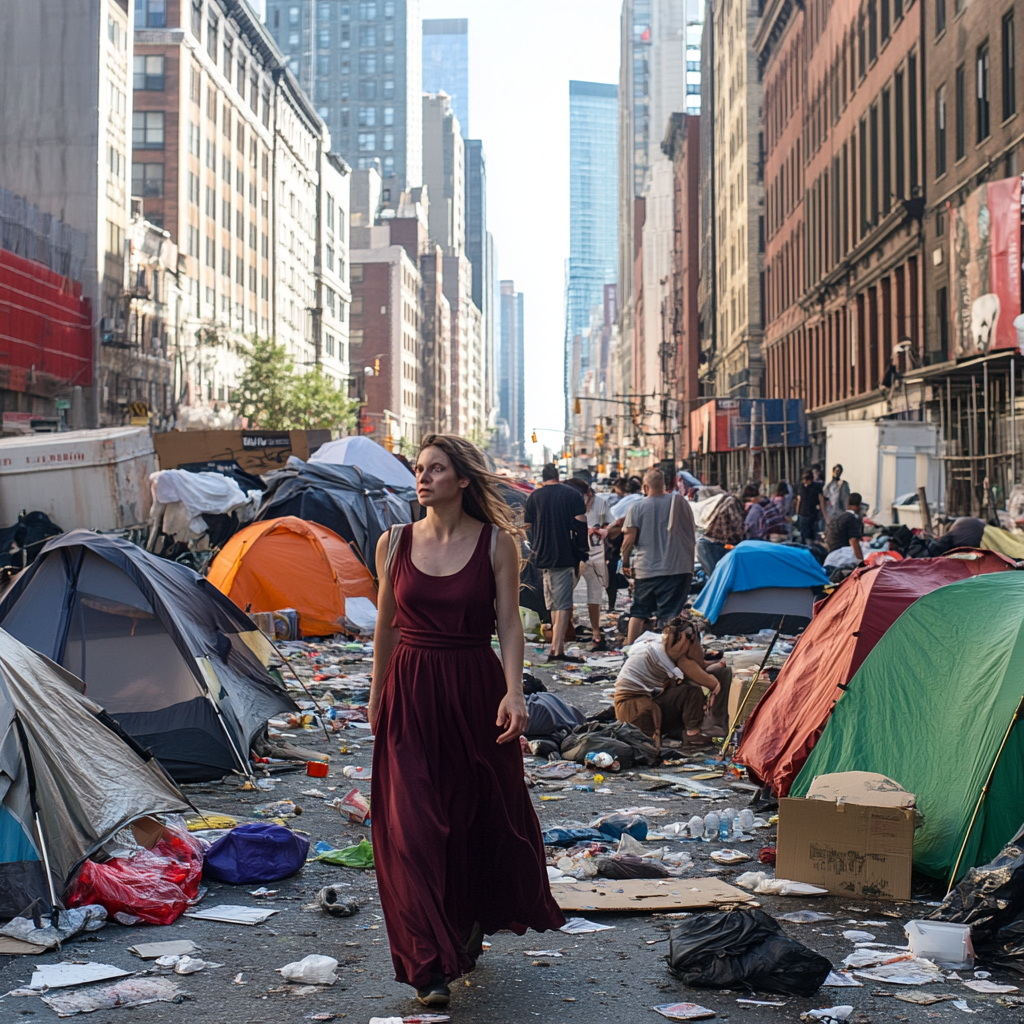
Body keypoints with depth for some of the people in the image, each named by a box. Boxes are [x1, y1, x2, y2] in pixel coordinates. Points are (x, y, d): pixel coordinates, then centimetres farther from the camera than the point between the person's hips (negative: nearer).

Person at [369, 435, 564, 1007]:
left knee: (483, 816, 10)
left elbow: (509, 623, -4)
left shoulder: (496, 542, -2)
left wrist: (513, 691, -17)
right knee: (411, 823, -7)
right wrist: (377, 698, 17)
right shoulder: (395, 543, 4)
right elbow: (386, 627, 12)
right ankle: (430, 966, -2)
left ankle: (471, 927, 37)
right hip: (411, 693, 1)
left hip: (476, 691, -1)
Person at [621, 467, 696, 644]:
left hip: (646, 569, 0)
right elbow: (692, 532, 10)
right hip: (677, 568, 0)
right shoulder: (680, 502, 1)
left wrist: (625, 562, 8)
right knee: (670, 615, -1)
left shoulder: (636, 508, -5)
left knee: (638, 613, 14)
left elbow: (630, 540, -7)